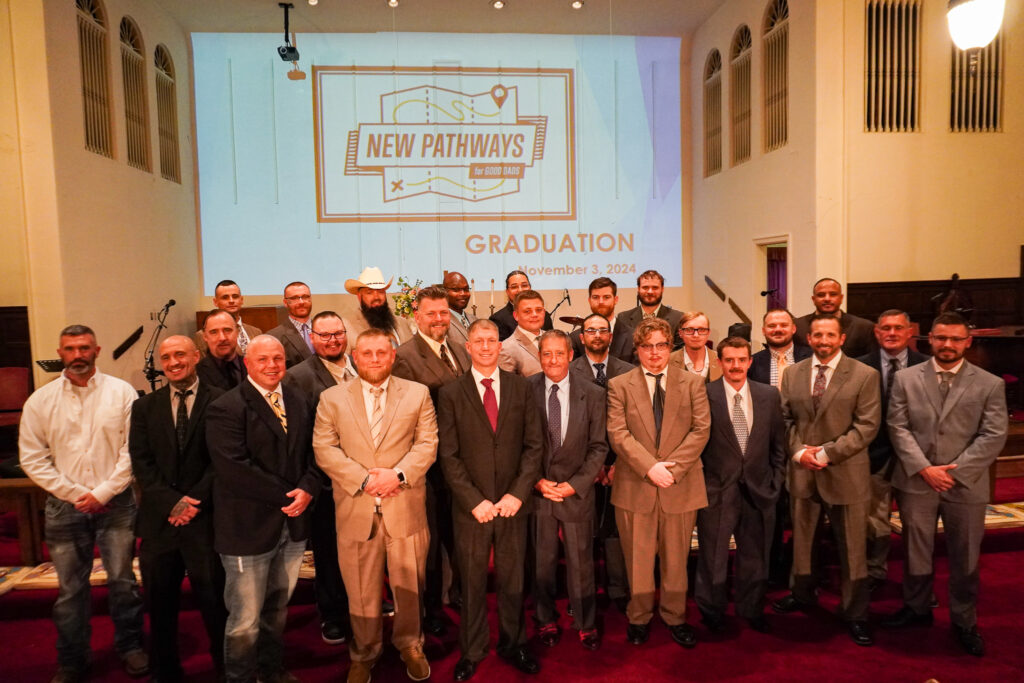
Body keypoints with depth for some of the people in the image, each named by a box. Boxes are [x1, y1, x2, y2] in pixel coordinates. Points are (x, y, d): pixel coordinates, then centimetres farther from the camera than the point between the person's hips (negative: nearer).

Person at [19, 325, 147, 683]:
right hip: (65, 506, 1)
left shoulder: (121, 392, -5)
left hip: (115, 503, -1)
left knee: (122, 580, 9)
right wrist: (75, 494, -6)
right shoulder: (40, 400, 1)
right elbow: (32, 458, 1)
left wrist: (102, 493, -11)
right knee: (70, 588, 12)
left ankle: (130, 646, 28)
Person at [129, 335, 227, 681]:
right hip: (159, 520, 3)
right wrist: (171, 502, -11)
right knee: (160, 607, 14)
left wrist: (194, 500, -13)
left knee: (214, 601, 6)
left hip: (206, 519, -3)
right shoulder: (144, 407, 8)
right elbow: (141, 463, 2)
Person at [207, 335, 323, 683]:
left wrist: (307, 489, -9)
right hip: (249, 528, -6)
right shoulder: (225, 409, -12)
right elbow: (234, 469, -20)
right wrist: (285, 496, -17)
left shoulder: (299, 402, 9)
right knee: (246, 620, 5)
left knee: (278, 609, 20)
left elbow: (312, 451, 10)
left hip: (293, 524, 6)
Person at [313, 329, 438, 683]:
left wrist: (398, 474, -17)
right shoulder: (331, 398, 3)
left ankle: (410, 644, 36)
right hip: (356, 510, 0)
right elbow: (324, 449, -3)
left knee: (409, 584, 12)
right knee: (362, 590, 13)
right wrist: (363, 479, -15)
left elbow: (427, 444, -2)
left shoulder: (417, 393, 4)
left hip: (405, 507, 0)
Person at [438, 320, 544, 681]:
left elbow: (534, 444, 1)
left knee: (513, 580, 13)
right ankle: (471, 651, 30)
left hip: (512, 502, 1)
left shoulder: (521, 387, 2)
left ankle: (513, 645, 33)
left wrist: (518, 493, -8)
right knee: (472, 583, 11)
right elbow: (448, 456, -4)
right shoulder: (450, 393, -2)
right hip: (472, 506, -1)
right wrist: (474, 500, -11)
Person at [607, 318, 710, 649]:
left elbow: (701, 429, -2)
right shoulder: (619, 385, 2)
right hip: (634, 486, -1)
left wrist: (672, 467, -13)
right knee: (638, 558, 9)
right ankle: (639, 618, 27)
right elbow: (618, 434, -7)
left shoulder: (692, 383, 6)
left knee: (676, 557, 12)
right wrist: (650, 467, -17)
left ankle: (675, 617, 30)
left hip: (681, 485, 1)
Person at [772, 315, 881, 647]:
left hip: (845, 473, -3)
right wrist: (798, 451, -9)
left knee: (852, 548, 6)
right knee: (801, 539, 18)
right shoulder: (792, 374, 6)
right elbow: (785, 419, 7)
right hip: (801, 471, 4)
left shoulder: (865, 376, -6)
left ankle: (855, 614, 22)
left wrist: (827, 453, -17)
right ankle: (802, 594, 38)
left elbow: (867, 426, -11)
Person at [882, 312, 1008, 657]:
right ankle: (916, 608, 32)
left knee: (965, 558, 12)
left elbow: (993, 436, -6)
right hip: (916, 482, 1)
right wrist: (924, 468, -12)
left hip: (966, 485, 0)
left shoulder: (990, 384, 0)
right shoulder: (906, 378, 2)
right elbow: (898, 427, -2)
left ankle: (964, 622, 30)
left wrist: (955, 471, -13)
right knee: (916, 552, 13)